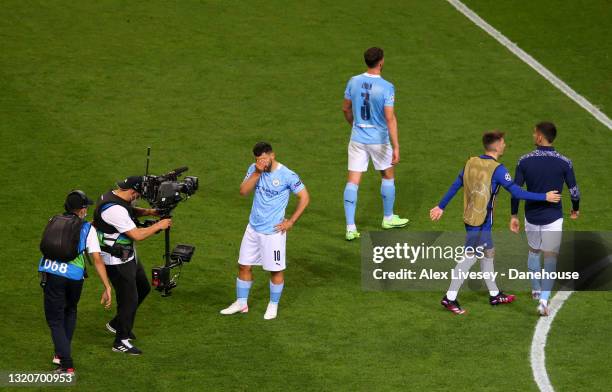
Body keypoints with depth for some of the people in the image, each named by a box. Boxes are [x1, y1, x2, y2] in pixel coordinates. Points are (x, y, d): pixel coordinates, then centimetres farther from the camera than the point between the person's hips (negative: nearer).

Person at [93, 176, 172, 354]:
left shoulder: (112, 196, 3)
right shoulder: (114, 209, -29)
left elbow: (130, 211, 24)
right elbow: (137, 235, -28)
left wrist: (148, 211, 7)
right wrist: (158, 226, -16)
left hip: (128, 256, 11)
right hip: (117, 261, -11)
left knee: (143, 288, 22)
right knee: (129, 298, -3)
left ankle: (116, 324, 34)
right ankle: (121, 341, 9)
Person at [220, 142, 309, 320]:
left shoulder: (287, 175, -14)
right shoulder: (254, 170, 0)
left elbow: (304, 198, -9)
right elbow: (243, 191, -10)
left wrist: (291, 221, -9)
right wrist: (257, 172, -20)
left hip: (273, 231, -5)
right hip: (253, 228, 5)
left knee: (276, 270, 5)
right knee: (244, 266, 11)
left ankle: (273, 305, 22)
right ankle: (241, 303, 24)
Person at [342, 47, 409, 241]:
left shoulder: (353, 82, -4)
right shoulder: (386, 87, -18)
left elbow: (346, 108, 9)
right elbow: (390, 118, -21)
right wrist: (396, 147, -18)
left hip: (357, 138, 3)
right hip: (379, 139, -3)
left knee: (353, 182, 3)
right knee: (388, 176, 21)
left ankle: (350, 228, -3)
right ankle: (388, 218, 35)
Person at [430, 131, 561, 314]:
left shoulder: (471, 163, 3)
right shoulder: (497, 169, -18)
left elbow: (454, 186, 9)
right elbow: (517, 192, -19)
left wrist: (441, 207, 19)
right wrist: (545, 197, -13)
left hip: (470, 218, 8)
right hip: (482, 222, -8)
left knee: (488, 254, 19)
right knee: (469, 258, -2)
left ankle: (494, 295, 30)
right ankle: (450, 298, 1)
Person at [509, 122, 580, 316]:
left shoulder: (525, 161, -7)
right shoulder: (564, 163, -9)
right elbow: (574, 190, -3)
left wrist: (513, 216, 6)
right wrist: (575, 209, 17)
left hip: (531, 217, 2)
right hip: (553, 218, -2)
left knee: (534, 252, 24)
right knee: (550, 257, 3)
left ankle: (536, 291, 37)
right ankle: (544, 298, -10)